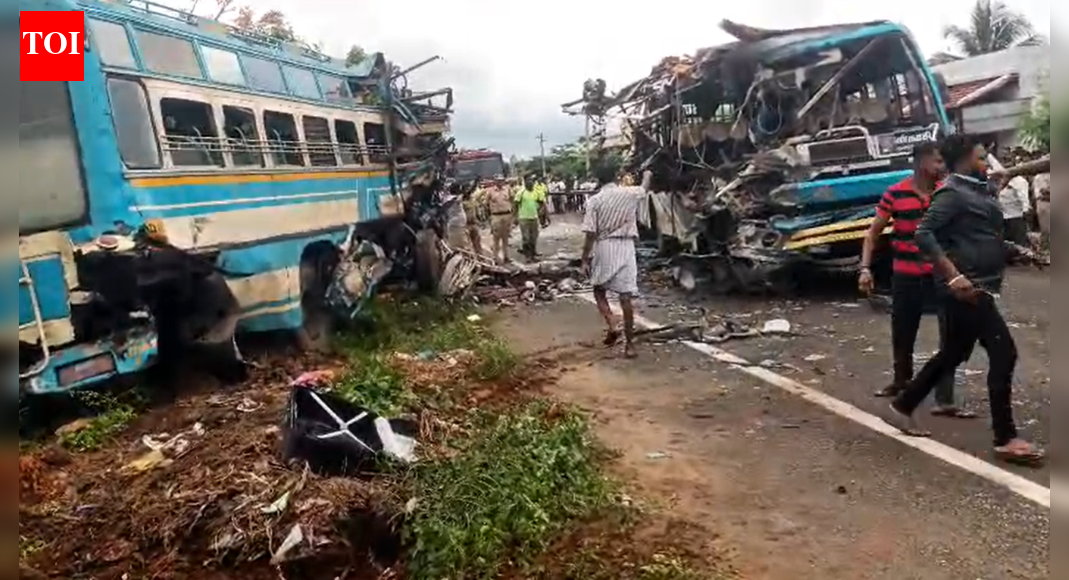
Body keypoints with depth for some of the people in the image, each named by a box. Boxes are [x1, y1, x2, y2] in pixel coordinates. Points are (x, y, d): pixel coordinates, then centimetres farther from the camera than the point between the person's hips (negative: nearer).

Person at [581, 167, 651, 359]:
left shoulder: (595, 200, -5)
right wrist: (647, 177, 48)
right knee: (626, 296, 1)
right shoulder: (631, 193, 2)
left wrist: (585, 259, -1)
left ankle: (612, 327, 1)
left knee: (599, 290, 19)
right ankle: (629, 343, 3)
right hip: (625, 247, 1)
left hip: (603, 249, -1)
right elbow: (644, 190, 27)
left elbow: (590, 234, -8)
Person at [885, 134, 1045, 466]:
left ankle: (902, 408, 25)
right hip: (967, 289, -10)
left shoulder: (976, 191, 17)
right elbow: (924, 234, -24)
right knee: (1003, 353, -9)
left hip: (977, 288, 10)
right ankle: (1006, 440, -2)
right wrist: (954, 276, -29)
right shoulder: (953, 193, -13)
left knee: (953, 353, 15)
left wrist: (1018, 251, 12)